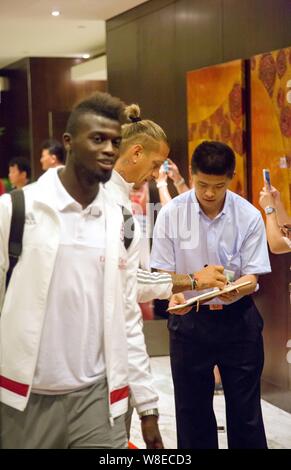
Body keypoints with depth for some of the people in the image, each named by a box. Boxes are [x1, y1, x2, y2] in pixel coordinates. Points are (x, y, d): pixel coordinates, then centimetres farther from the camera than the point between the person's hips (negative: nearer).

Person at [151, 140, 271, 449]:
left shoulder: (249, 216, -8)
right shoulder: (171, 214, -8)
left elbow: (252, 277, -7)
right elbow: (163, 270, -3)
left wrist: (235, 290, -30)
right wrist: (174, 294, -25)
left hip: (237, 318, 0)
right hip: (189, 319, 1)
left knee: (245, 411, 7)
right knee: (192, 411, 11)